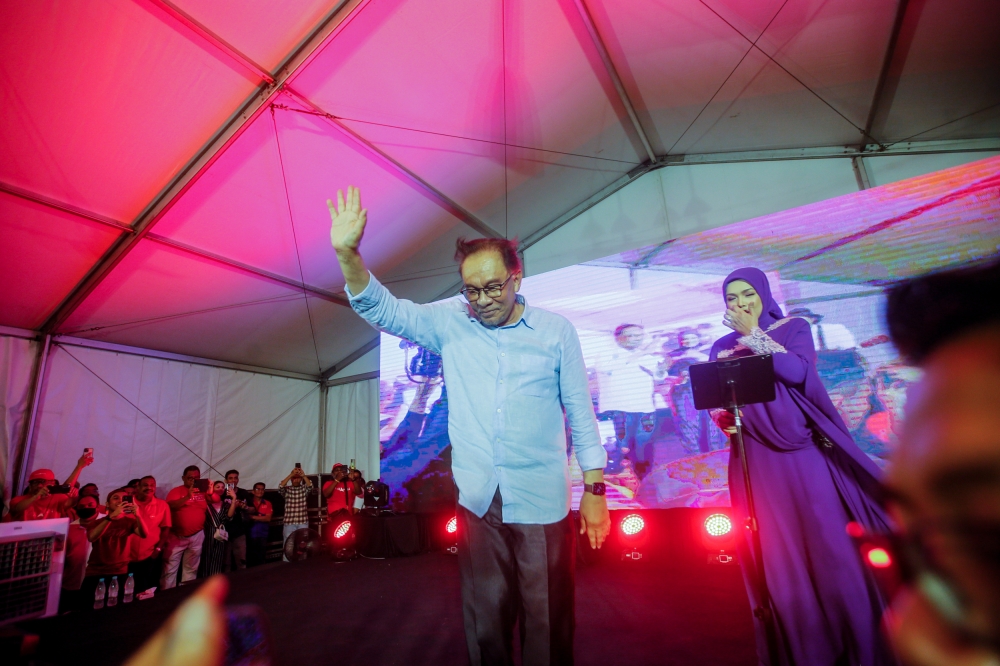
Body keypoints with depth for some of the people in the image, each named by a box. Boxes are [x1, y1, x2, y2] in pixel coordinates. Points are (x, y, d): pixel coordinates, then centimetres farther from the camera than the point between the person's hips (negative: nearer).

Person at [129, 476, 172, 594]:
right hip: (129, 556, 0)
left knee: (148, 590, 9)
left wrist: (158, 549, -4)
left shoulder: (162, 505, -2)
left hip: (151, 556, 0)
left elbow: (166, 529, 2)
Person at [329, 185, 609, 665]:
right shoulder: (450, 322, 0)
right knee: (485, 623, 18)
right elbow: (383, 310, -6)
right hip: (477, 501, 2)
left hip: (542, 502, -1)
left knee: (548, 623, 12)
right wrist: (348, 254, -22)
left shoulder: (556, 331, -4)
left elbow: (581, 412, 0)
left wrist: (594, 489, -1)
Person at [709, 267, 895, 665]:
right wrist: (722, 418, -14)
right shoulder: (723, 347, 9)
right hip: (755, 460, 2)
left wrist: (755, 334, -13)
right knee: (776, 554, 6)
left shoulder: (794, 328, 4)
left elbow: (798, 371, -15)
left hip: (800, 451, -2)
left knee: (825, 542, 1)